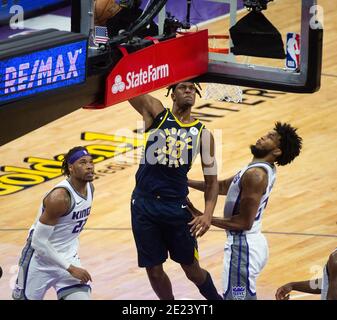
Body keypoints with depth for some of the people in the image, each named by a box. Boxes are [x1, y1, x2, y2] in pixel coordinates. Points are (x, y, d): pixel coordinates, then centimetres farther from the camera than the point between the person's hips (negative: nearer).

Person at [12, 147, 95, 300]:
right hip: (40, 260, -6)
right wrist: (71, 269, -25)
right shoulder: (59, 197, -26)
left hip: (68, 258, 6)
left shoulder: (89, 188, -1)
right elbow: (39, 242, -26)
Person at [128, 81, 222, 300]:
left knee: (192, 269, 8)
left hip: (176, 207, 0)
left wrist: (208, 214, -7)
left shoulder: (203, 134, 6)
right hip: (144, 205, 0)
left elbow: (211, 180, 7)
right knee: (154, 271, 5)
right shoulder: (157, 113, 5)